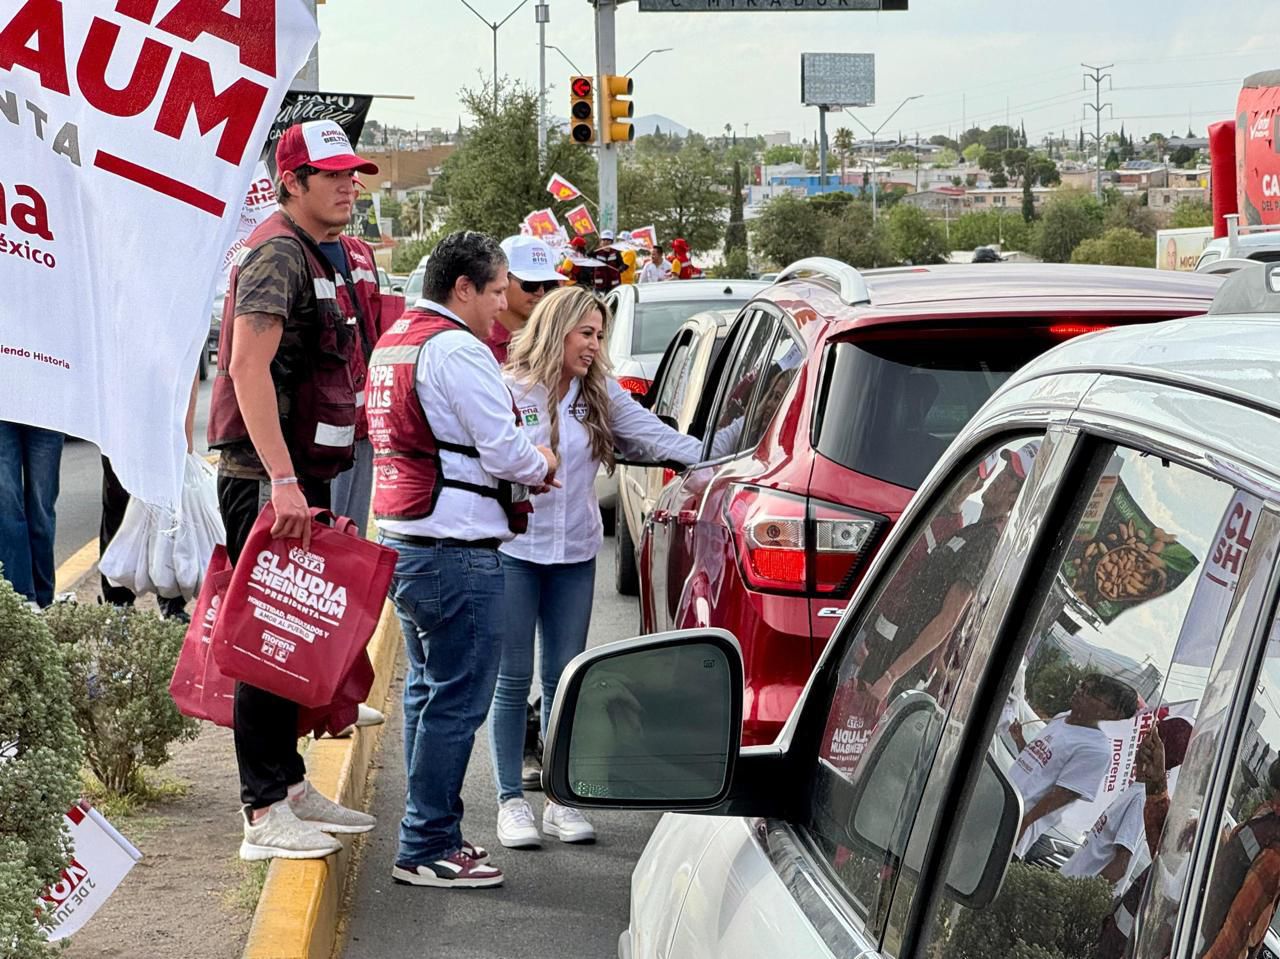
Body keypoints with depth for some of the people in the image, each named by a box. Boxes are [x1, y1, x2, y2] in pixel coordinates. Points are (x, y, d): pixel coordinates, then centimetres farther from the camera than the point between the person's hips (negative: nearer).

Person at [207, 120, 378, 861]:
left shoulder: (323, 257, 17)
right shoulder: (277, 252, -15)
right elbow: (248, 367, -25)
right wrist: (281, 479, -31)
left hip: (302, 477, 10)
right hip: (267, 479, -10)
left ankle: (290, 785, 25)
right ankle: (265, 813, -4)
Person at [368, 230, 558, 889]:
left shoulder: (392, 342, 17)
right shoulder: (456, 350, -15)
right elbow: (505, 449, -18)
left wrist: (514, 475, 13)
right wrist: (541, 468, 4)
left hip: (400, 539, 11)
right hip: (455, 549, -11)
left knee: (427, 689, 18)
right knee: (457, 699, -5)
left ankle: (432, 834, 24)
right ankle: (427, 850, -3)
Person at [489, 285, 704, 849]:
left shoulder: (601, 396, 6)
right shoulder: (510, 390, -7)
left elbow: (656, 436, 0)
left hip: (575, 554, 4)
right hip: (514, 552, -4)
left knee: (565, 678, 8)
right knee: (514, 678, 1)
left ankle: (561, 799, 16)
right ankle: (511, 801, 9)